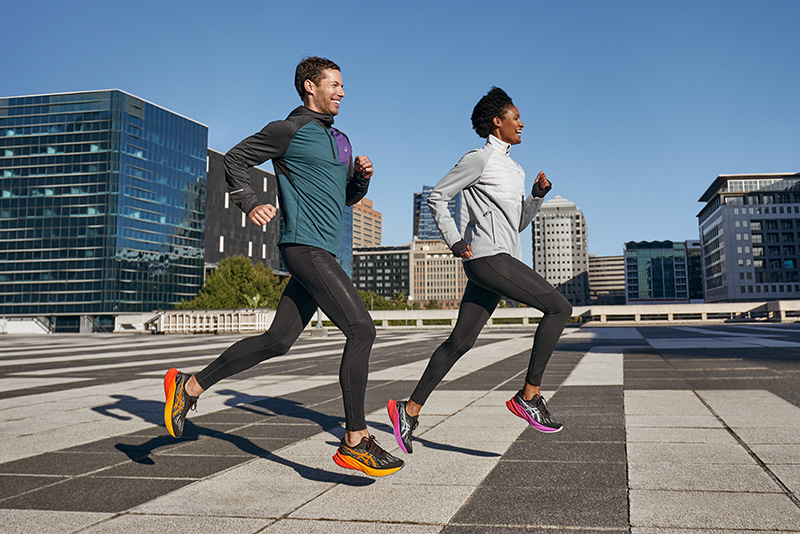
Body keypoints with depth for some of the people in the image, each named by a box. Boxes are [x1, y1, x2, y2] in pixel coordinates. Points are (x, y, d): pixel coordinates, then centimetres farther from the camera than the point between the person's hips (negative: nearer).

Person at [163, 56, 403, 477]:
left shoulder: (340, 140, 23)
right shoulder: (289, 130, -2)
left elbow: (348, 197, 29)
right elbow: (234, 160, 4)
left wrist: (362, 176, 9)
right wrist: (250, 205, -7)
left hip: (324, 253, 9)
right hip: (305, 247, -9)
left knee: (277, 341, 9)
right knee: (361, 329, -15)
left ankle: (190, 386, 21)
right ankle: (354, 442, -9)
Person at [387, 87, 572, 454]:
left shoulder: (513, 168, 24)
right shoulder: (479, 158, -2)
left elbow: (519, 223, 27)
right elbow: (437, 197, -1)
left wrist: (538, 195, 10)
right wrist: (454, 241, -8)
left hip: (501, 261, 9)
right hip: (488, 256, -9)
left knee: (460, 341, 5)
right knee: (559, 307, -11)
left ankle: (410, 410, 10)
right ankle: (529, 396, -8)